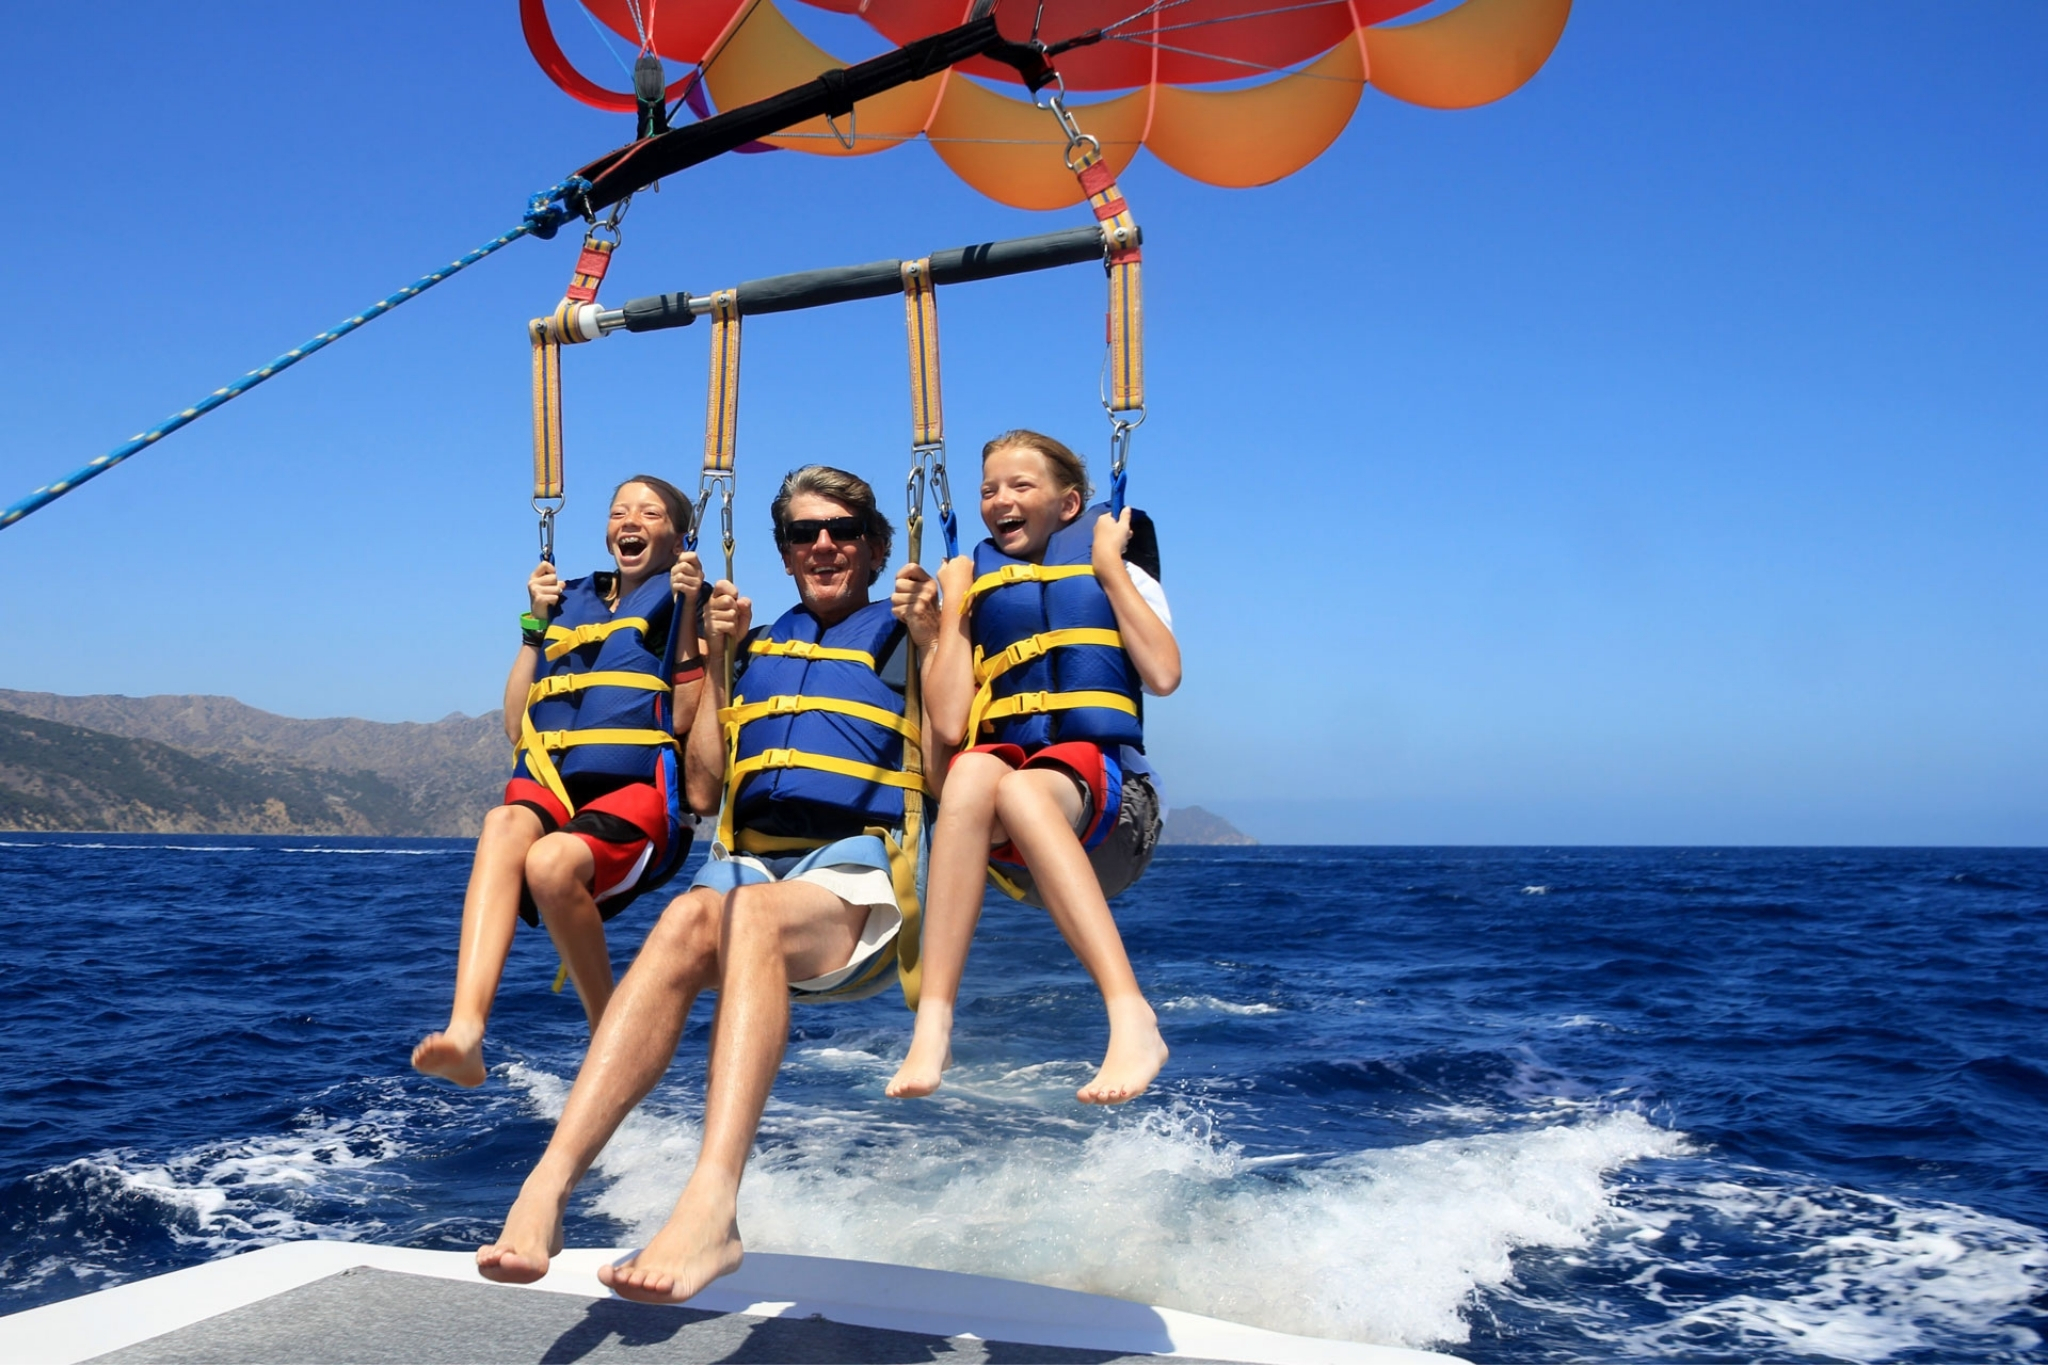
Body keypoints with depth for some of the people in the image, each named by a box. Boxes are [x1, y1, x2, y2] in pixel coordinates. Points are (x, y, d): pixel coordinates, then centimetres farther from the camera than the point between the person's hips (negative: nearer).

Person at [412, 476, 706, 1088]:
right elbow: (516, 726, 17)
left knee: (551, 861, -35)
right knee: (505, 823, -33)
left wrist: (689, 615, -5)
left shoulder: (684, 600, 12)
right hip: (548, 790, 4)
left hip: (637, 795, -3)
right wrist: (535, 624, 13)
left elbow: (684, 719, -3)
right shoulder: (569, 601, 24)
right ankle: (465, 1031, -48)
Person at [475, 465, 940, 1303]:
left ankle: (711, 1208, -54)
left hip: (858, 870, -3)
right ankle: (548, 1187, -44)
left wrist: (930, 639, -8)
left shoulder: (900, 635, 12)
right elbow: (703, 786, 17)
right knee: (689, 919, -33)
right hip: (750, 856, 4)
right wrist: (715, 661, 12)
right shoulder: (757, 645, 23)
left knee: (753, 914, -38)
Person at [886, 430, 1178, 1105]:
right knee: (973, 770, -36)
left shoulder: (1123, 577, 16)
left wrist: (1110, 567, 1)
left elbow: (1164, 676, -7)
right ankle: (933, 1024, -42)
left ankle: (1132, 1019, -46)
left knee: (1019, 790, -38)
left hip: (1106, 797, -1)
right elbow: (948, 725, 4)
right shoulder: (976, 589, 19)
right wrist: (952, 608, 8)